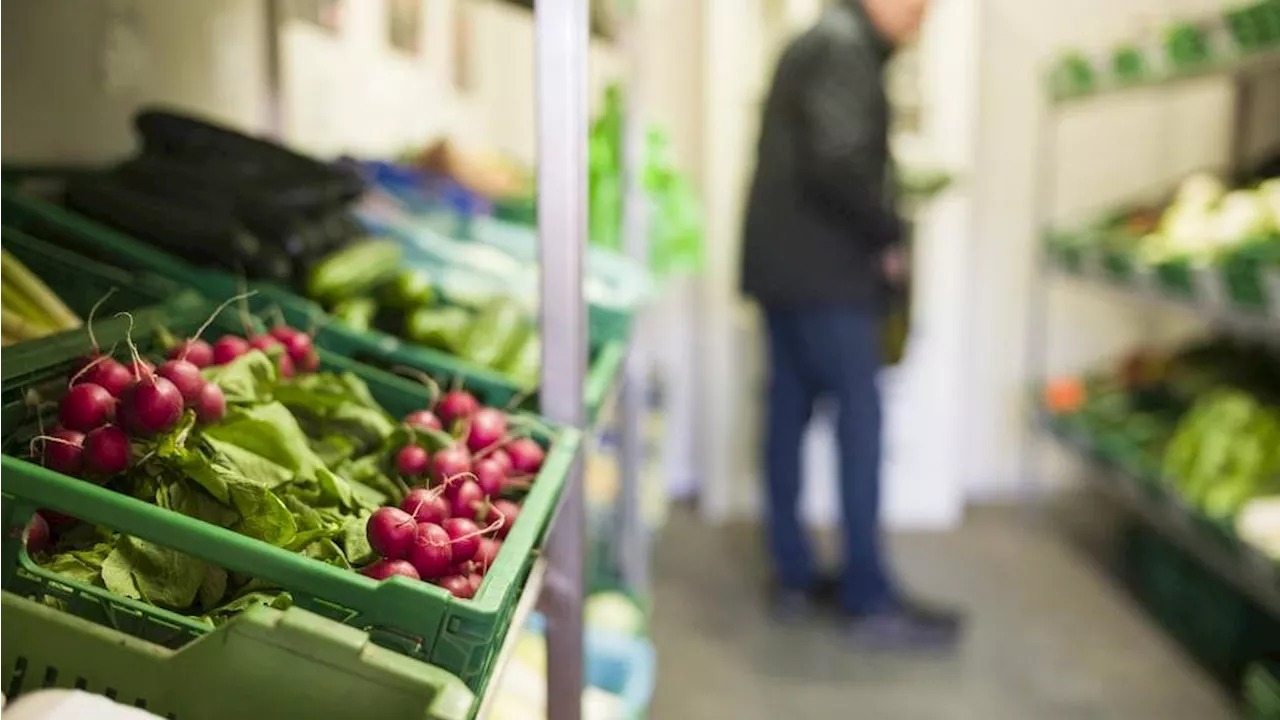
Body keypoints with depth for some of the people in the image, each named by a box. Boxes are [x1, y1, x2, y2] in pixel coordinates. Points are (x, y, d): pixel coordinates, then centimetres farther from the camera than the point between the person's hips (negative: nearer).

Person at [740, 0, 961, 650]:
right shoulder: (846, 52, -13)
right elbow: (839, 166, -25)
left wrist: (875, 228, 12)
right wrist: (890, 236, -11)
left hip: (783, 264, 10)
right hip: (825, 275, -10)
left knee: (789, 413, 11)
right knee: (859, 419, -7)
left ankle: (794, 577, 19)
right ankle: (871, 601, -3)